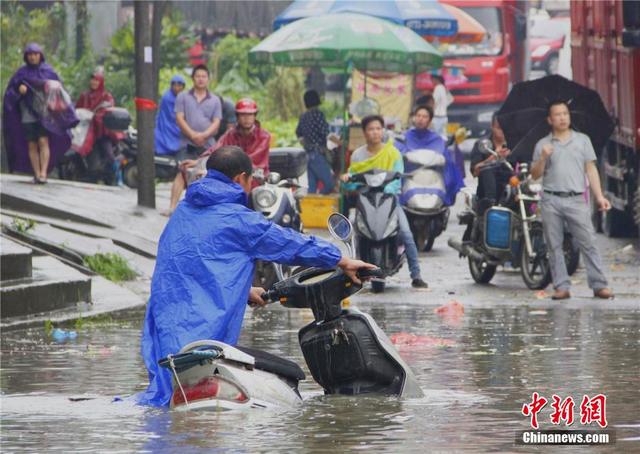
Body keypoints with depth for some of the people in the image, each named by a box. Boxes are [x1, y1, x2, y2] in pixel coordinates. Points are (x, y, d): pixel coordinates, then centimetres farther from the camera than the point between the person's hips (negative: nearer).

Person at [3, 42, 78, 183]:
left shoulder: (48, 71, 7)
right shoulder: (22, 73, 7)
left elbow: (58, 91, 8)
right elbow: (10, 91, -2)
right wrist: (19, 88, -24)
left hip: (44, 113, -2)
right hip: (28, 114, 2)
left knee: (43, 142, -15)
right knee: (32, 145, -1)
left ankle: (43, 173, -20)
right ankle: (37, 174, 3)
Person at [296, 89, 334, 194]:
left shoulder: (303, 117, 13)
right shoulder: (318, 114, -13)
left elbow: (298, 132, 29)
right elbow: (325, 132, -19)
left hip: (309, 154, 9)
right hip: (318, 154, -9)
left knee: (312, 187, 8)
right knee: (329, 184, -12)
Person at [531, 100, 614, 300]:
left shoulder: (582, 140, 10)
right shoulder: (543, 145, 10)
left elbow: (591, 169, 8)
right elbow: (535, 175, 9)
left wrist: (599, 196, 0)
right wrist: (543, 158, -10)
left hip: (577, 200, -1)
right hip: (551, 201, 1)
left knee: (588, 243, -6)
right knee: (554, 246, 1)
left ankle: (599, 285, -7)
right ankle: (562, 287, 4)